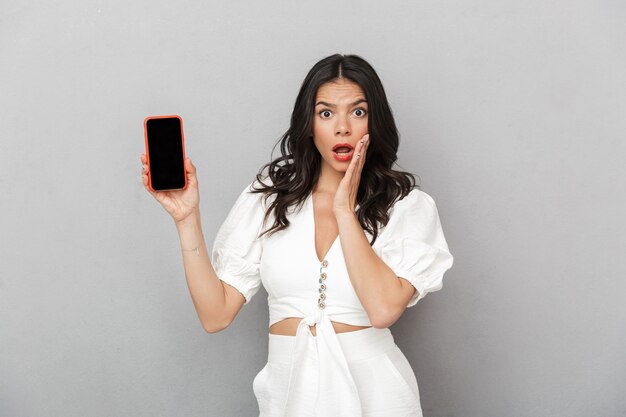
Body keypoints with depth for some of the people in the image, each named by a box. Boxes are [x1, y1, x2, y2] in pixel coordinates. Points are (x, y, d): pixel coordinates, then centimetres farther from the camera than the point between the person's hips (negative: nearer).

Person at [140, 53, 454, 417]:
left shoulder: (407, 205, -5)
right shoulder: (267, 198, 1)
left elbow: (384, 309, -22)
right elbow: (216, 315, -5)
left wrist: (345, 209, -14)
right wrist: (188, 219, -13)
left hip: (372, 387, -1)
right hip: (289, 387, 2)